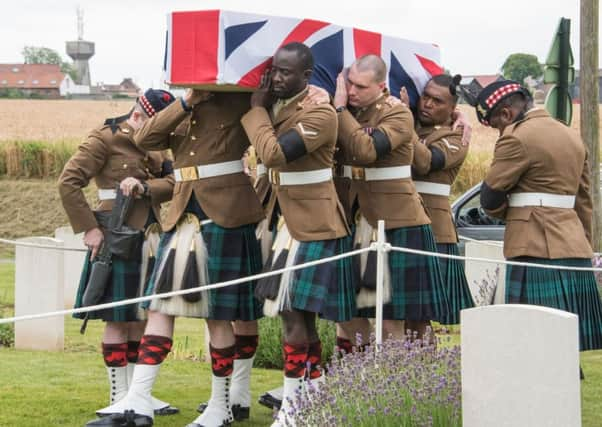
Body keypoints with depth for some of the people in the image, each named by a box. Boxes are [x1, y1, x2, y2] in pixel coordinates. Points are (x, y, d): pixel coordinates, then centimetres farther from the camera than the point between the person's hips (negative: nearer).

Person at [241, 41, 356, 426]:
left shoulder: (321, 113, -18)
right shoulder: (276, 106, 8)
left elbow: (274, 152, -29)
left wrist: (257, 109, -17)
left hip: (314, 227, -9)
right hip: (290, 223, 9)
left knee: (295, 314, -10)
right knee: (300, 316, 13)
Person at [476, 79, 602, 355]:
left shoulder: (517, 138, -9)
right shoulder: (571, 137, 18)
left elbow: (489, 199, -7)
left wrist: (511, 214, 13)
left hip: (537, 250, -8)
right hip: (575, 249, 8)